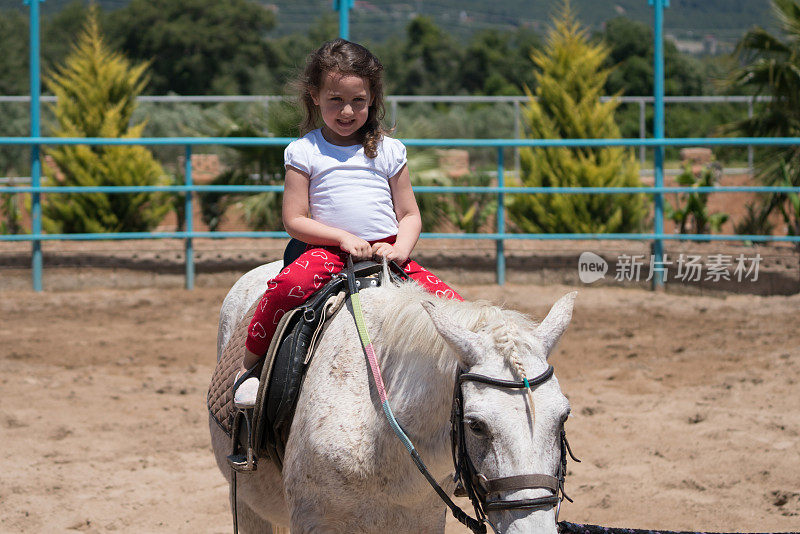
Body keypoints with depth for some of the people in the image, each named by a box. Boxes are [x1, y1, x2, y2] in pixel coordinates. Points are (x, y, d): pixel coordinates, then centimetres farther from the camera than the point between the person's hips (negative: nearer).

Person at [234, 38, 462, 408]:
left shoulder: (389, 151, 12)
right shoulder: (304, 152, 4)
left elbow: (410, 214, 13)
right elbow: (294, 220, 0)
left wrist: (400, 249, -9)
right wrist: (343, 238, -14)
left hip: (387, 251, 2)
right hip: (328, 250, -2)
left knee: (452, 305, -17)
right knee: (289, 285, -34)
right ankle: (250, 364, -15)